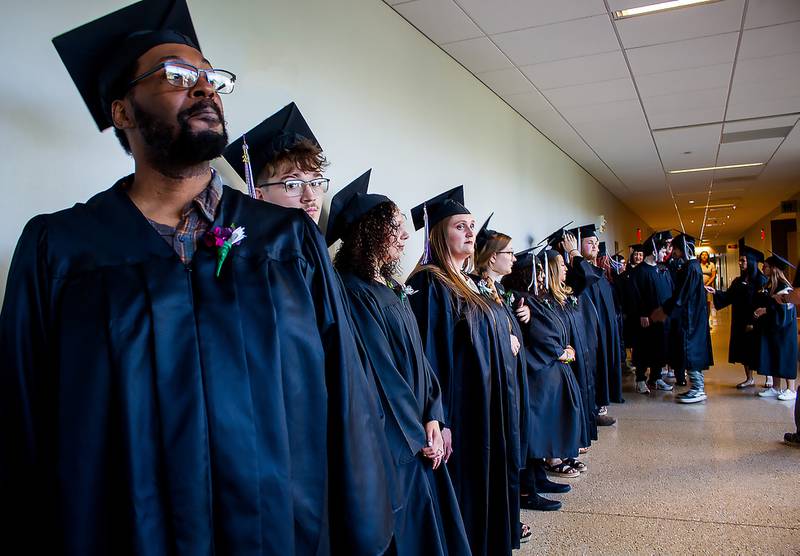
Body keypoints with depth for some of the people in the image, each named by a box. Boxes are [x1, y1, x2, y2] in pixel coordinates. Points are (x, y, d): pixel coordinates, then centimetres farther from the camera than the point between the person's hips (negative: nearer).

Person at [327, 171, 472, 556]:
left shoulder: (392, 290, 10)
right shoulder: (354, 293, -18)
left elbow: (417, 357, 9)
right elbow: (381, 374, -20)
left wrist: (433, 417, -2)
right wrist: (418, 433, -11)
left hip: (418, 436, 9)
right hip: (391, 442, -9)